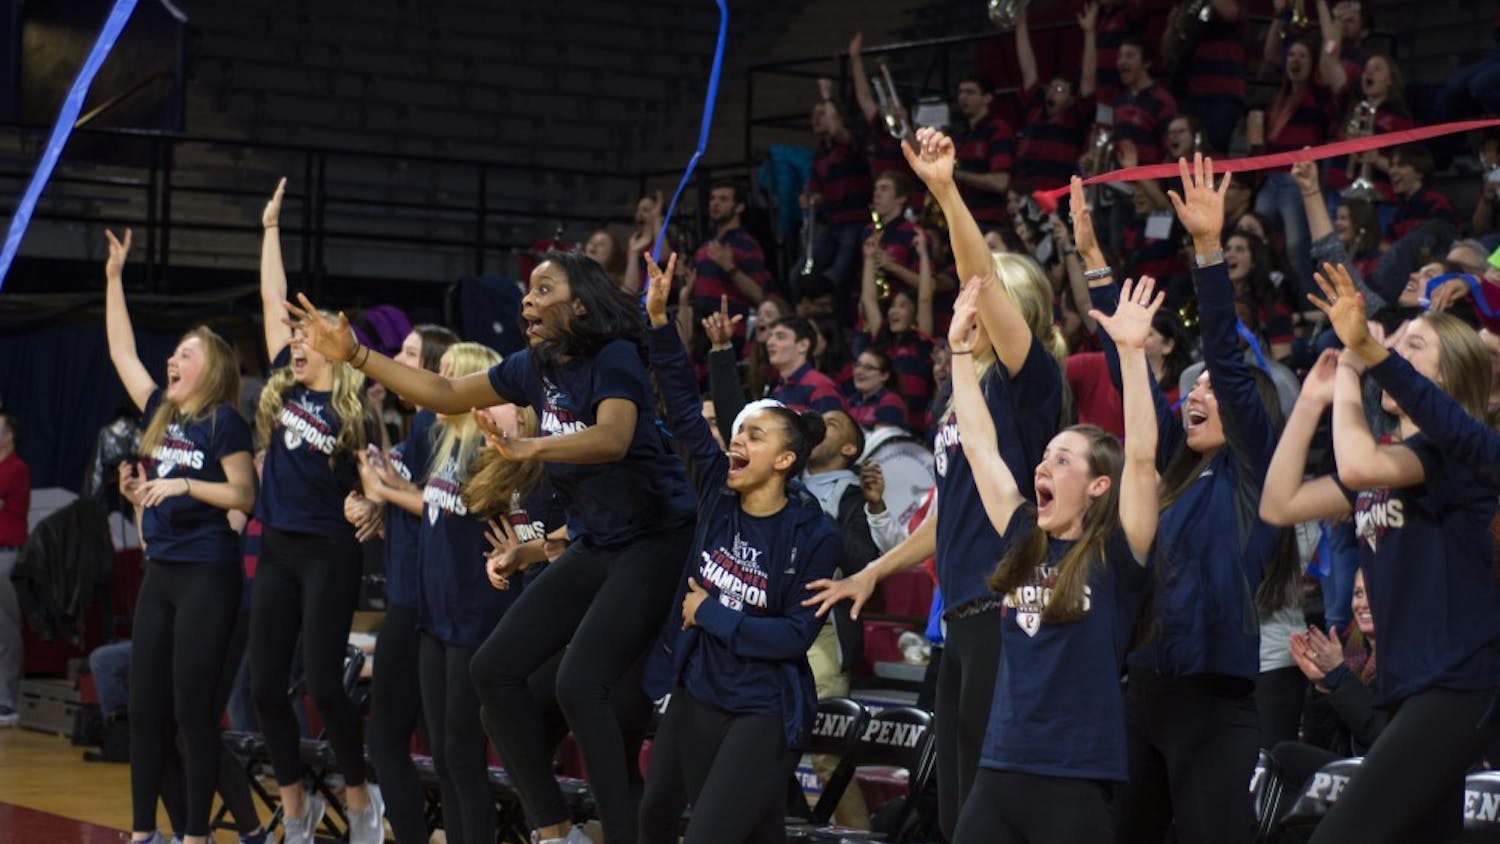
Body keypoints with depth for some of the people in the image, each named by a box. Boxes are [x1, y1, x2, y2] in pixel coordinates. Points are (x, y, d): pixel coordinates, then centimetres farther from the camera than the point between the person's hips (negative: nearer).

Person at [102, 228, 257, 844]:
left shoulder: (224, 422, -9)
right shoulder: (160, 413, 10)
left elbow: (244, 497, -10)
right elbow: (121, 352, 15)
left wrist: (185, 485, -20)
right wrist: (114, 276, 15)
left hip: (207, 575, -7)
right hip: (159, 573, 7)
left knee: (192, 706, -4)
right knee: (145, 706, 9)